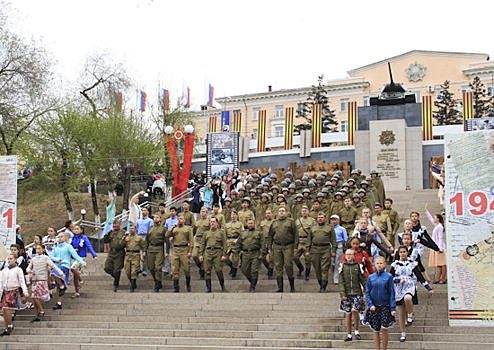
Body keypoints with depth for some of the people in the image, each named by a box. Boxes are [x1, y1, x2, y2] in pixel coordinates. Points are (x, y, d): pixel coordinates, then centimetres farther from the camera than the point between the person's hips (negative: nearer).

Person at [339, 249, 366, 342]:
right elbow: (341, 281, 0)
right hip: (347, 294, 1)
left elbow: (363, 280, 7)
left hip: (356, 292, -1)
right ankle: (349, 335, 12)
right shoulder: (342, 266, 4)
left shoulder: (357, 266, 3)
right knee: (348, 313, 4)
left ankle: (357, 331, 1)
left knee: (354, 310, -17)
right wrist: (342, 293, -9)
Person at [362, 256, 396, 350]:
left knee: (384, 328, -11)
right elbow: (367, 292, 7)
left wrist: (393, 308, -8)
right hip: (374, 307, 2)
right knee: (376, 330, 4)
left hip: (385, 306, -2)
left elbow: (392, 293, -2)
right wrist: (370, 305, -8)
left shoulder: (389, 276, -1)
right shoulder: (370, 277, 5)